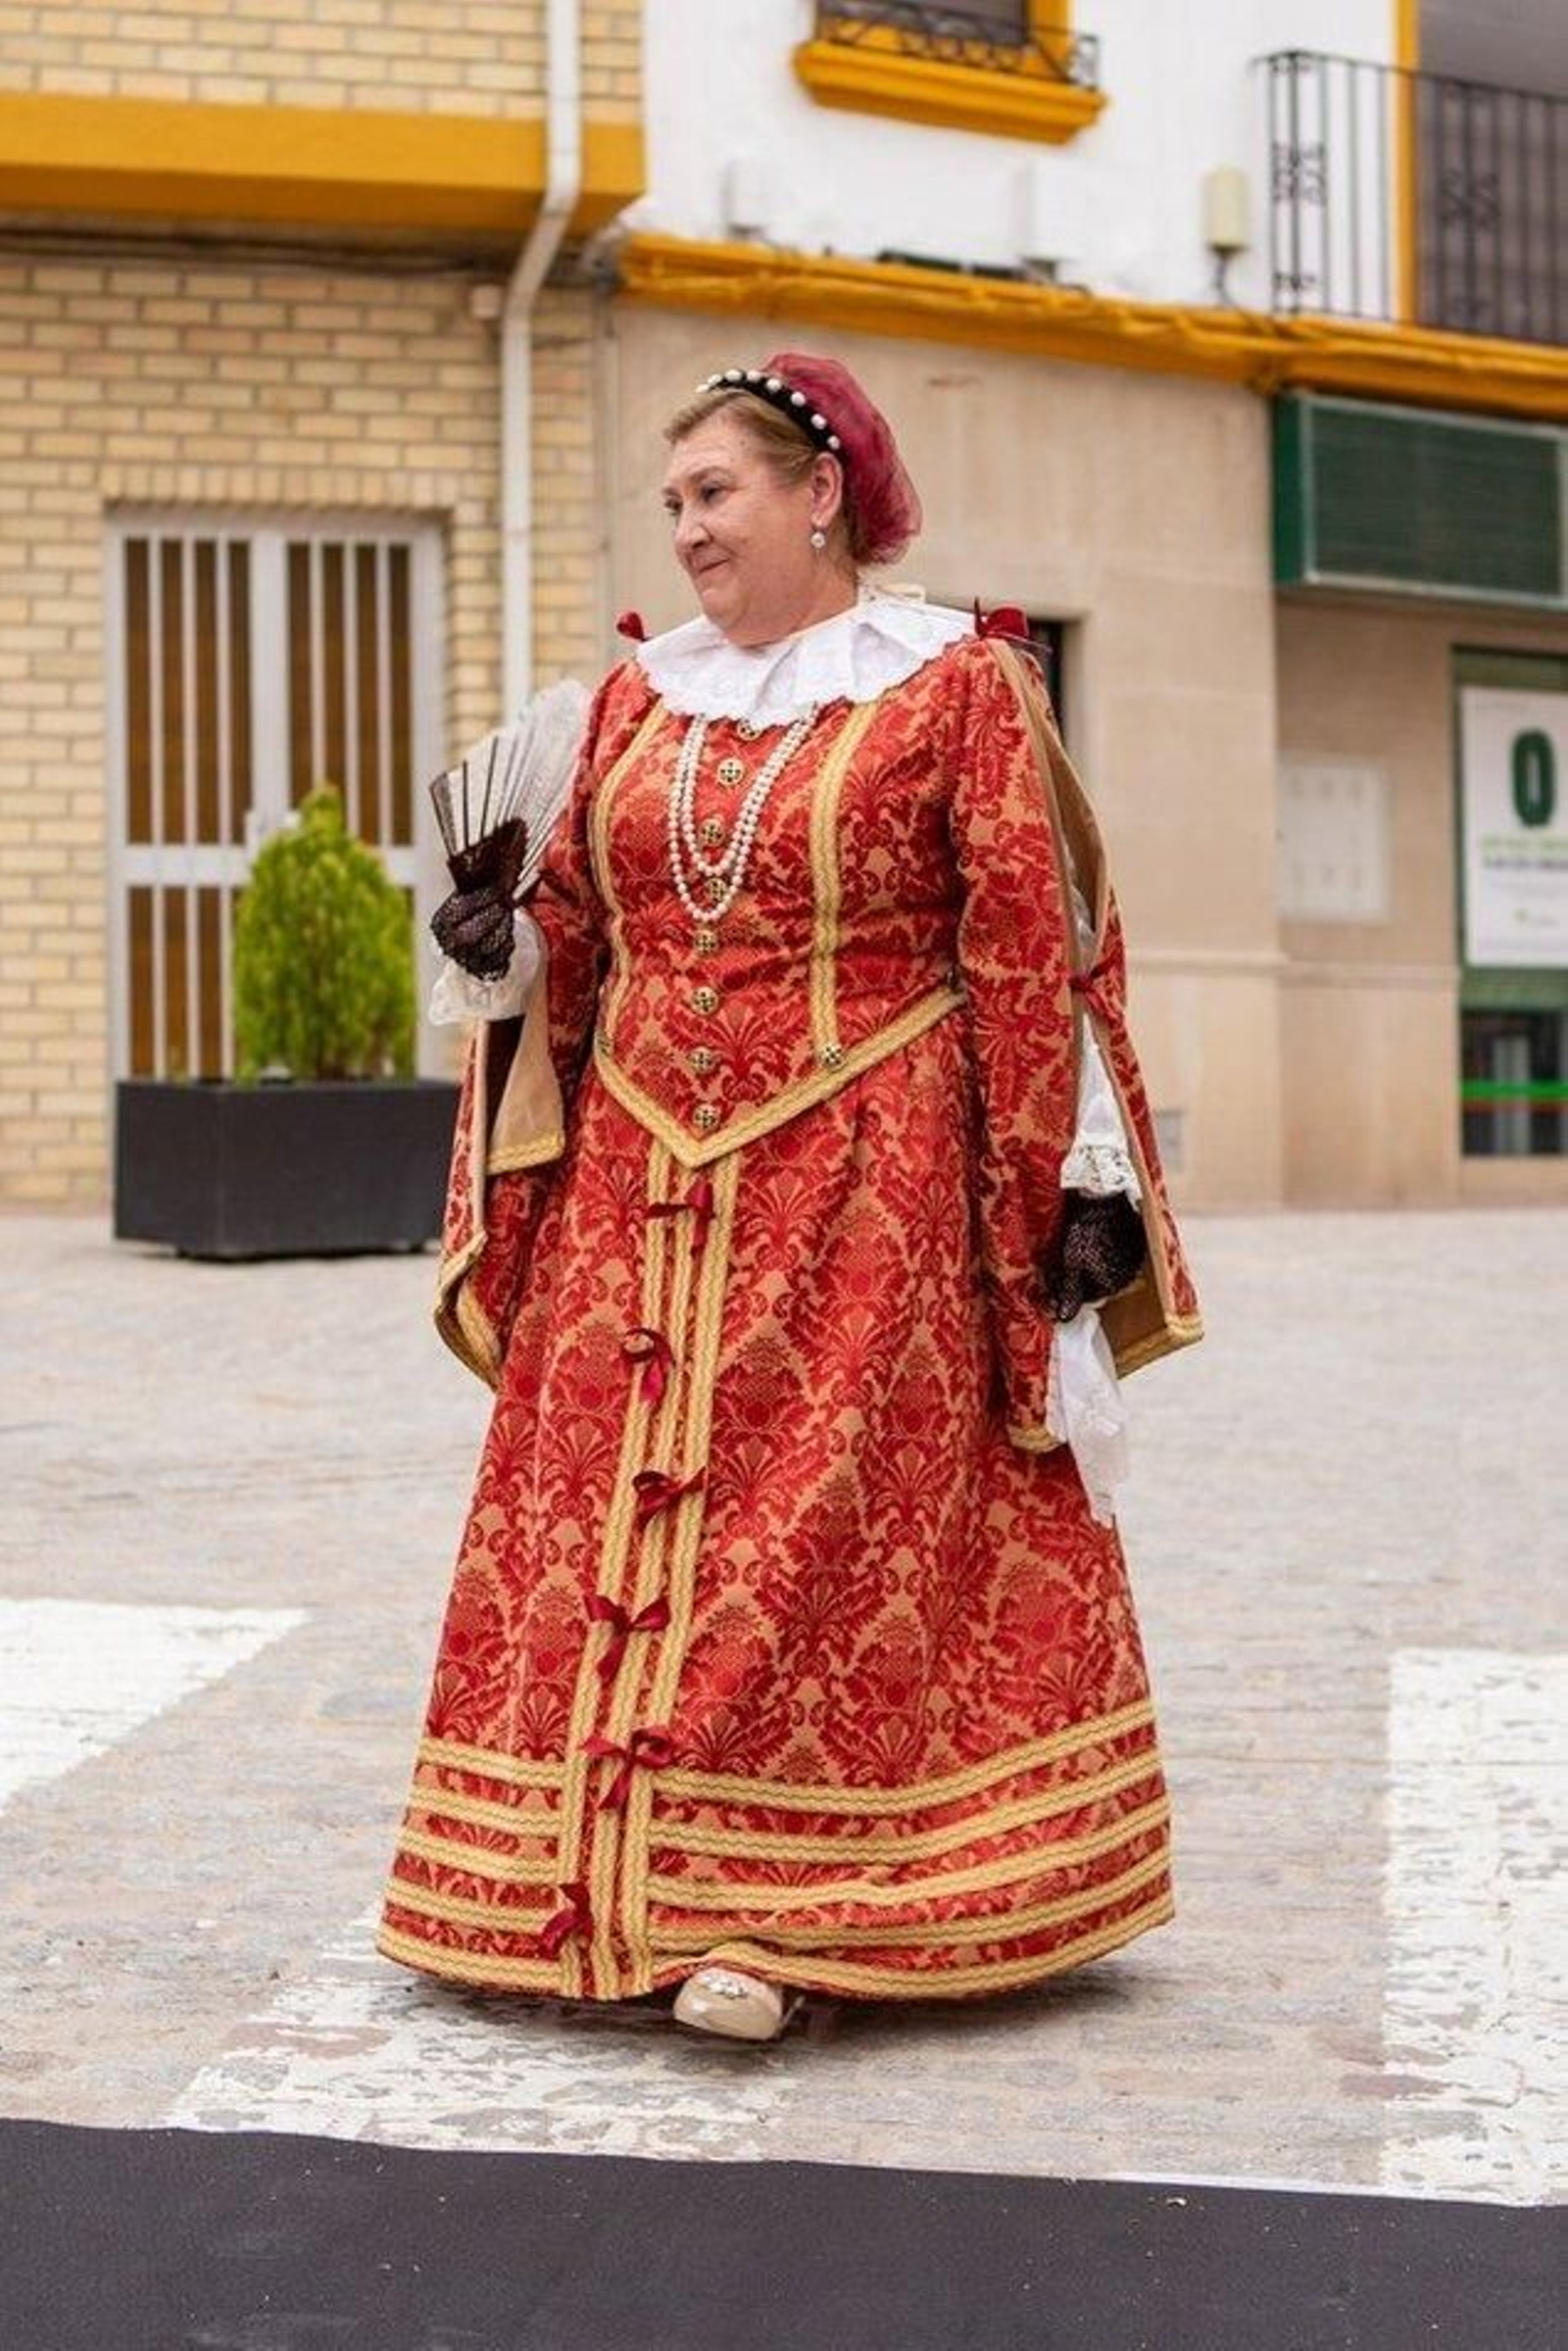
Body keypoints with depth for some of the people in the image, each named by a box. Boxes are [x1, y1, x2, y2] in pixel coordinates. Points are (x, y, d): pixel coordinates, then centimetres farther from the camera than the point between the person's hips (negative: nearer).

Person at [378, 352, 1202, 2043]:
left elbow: (1027, 959, -4)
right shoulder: (639, 695, 14)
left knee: (830, 1538, -6)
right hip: (639, 1193, 5)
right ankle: (615, 1884, 11)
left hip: (869, 1198, -5)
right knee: (603, 1525, 2)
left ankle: (769, 1916, -2)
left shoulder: (958, 686, 0)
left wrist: (1052, 1199, -8)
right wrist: (511, 941, 1)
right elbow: (579, 927, 21)